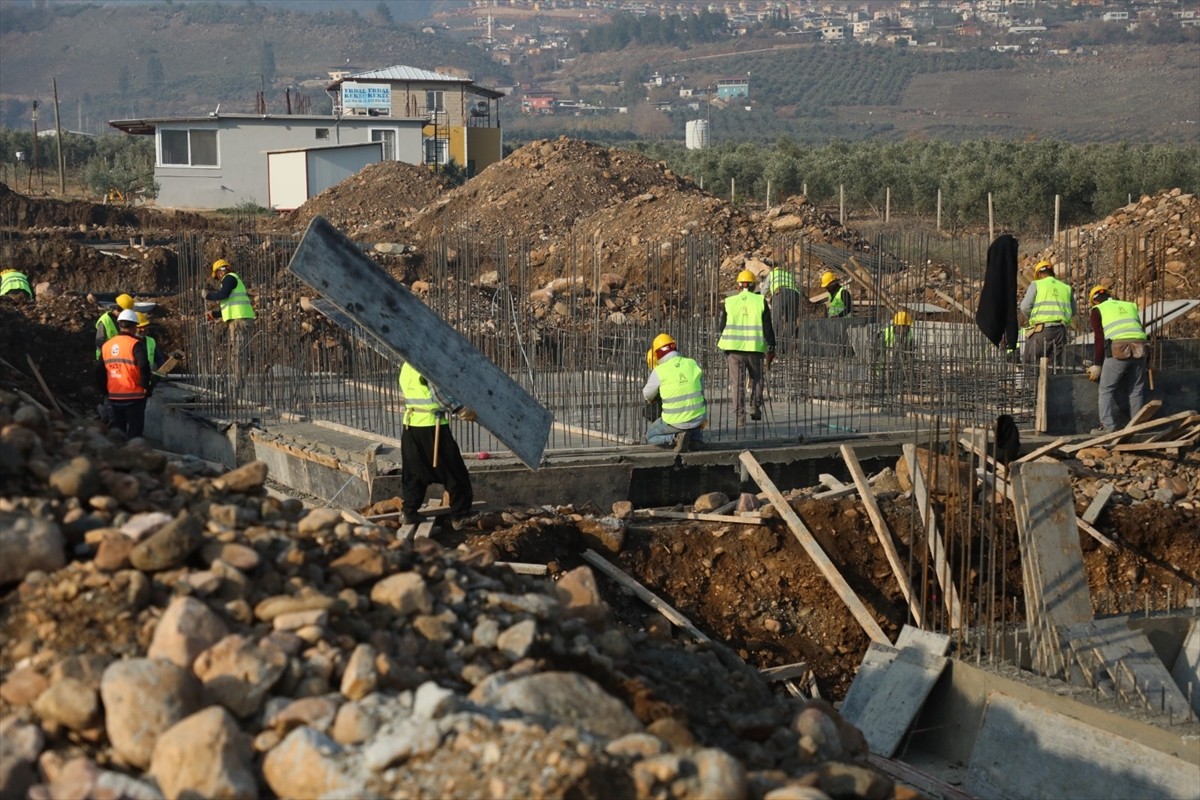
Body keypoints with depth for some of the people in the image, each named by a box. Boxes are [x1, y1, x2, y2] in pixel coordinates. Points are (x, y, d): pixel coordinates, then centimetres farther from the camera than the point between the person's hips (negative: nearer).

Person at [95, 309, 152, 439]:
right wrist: (145, 386, -11)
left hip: (113, 397, 5)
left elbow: (99, 371, 9)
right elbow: (144, 366, -24)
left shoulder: (106, 345, 6)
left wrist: (104, 392, 17)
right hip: (133, 397, -5)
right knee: (134, 432, 2)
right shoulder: (135, 344, -12)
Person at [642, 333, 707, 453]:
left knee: (650, 437, 23)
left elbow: (647, 395, 10)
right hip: (698, 419, 3)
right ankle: (696, 437, 14)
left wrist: (651, 399, 36)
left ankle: (676, 437, -6)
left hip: (675, 422, -3)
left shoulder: (659, 371, -8)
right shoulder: (693, 364, 2)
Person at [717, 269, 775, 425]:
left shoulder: (729, 302, 2)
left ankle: (739, 416, 0)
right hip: (755, 348, 0)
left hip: (734, 348, 0)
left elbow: (722, 326, 8)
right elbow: (767, 327, -1)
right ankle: (755, 408, 12)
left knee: (737, 383, 4)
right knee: (756, 379, 20)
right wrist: (771, 348, 4)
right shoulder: (760, 301, 0)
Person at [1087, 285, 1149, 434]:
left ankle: (1107, 425, -3)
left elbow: (1099, 338, 6)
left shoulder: (1098, 310, 14)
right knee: (1136, 390, 13)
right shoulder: (1130, 306, 27)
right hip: (1140, 347, 4)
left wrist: (1097, 364, 8)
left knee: (1106, 389, 6)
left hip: (1119, 349, -4)